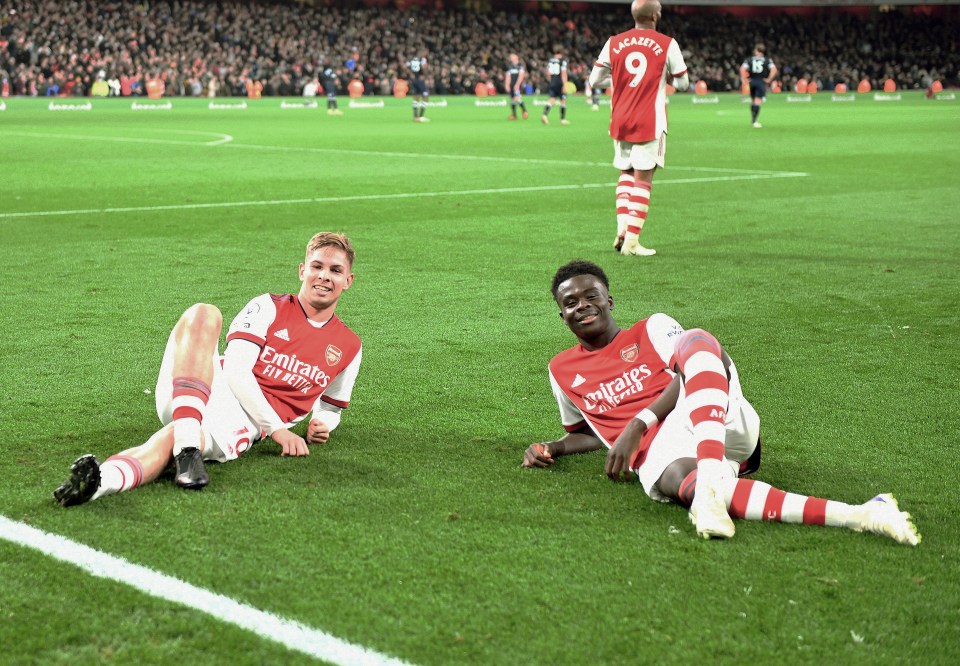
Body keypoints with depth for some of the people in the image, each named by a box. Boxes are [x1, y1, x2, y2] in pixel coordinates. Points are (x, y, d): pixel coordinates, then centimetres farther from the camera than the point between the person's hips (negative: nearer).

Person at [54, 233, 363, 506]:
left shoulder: (349, 347, 15)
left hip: (244, 424, -1)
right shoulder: (269, 307, 9)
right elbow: (236, 370, -3)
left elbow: (331, 406, 29)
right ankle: (187, 444, -45)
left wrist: (322, 424, 3)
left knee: (171, 439, -36)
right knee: (203, 314, -29)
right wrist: (276, 426, -13)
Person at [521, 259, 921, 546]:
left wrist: (637, 425, -10)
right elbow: (587, 432, 38)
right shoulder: (562, 371, 27)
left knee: (695, 341, -31)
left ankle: (711, 474, -54)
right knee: (682, 482, -41)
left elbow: (685, 376, 3)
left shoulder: (652, 329, 20)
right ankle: (856, 516, -52)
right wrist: (553, 449, 16)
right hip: (658, 450, 0)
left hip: (718, 424, 0)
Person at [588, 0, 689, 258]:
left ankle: (622, 228, 6)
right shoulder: (667, 45, -5)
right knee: (642, 179, -1)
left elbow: (595, 81, 6)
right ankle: (631, 240, -4)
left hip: (620, 121, 4)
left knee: (626, 173, 19)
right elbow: (682, 83, 4)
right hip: (650, 123, -4)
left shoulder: (614, 43, 3)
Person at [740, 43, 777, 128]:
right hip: (762, 82, -2)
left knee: (752, 101, 17)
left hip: (752, 81, 2)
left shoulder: (749, 59, 6)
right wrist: (769, 79, -4)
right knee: (758, 102, -6)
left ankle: (753, 119, 22)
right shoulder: (767, 60, 3)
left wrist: (744, 79, -3)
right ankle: (754, 120, -17)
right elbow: (774, 69, -9)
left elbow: (742, 68, -8)